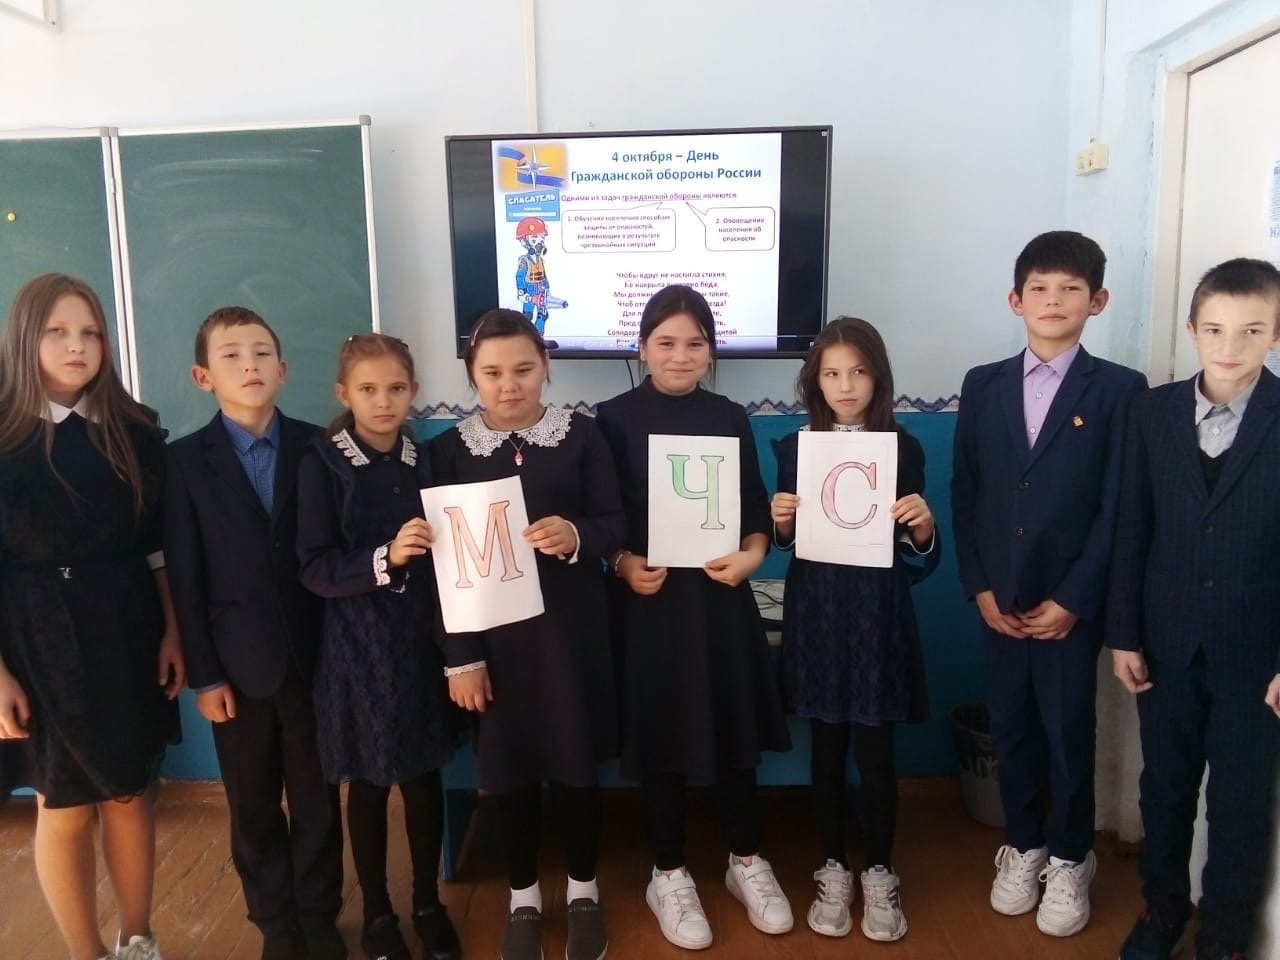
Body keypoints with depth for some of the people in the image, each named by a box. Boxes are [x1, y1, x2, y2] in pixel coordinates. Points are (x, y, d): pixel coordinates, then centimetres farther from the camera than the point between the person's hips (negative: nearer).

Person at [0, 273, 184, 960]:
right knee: (65, 806, 10)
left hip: (127, 631, 3)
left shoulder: (135, 430, 1)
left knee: (131, 793, 13)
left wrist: (172, 632, 1)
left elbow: (158, 542, 5)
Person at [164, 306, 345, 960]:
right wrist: (203, 675, -6)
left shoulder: (317, 448, -1)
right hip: (238, 664, 0)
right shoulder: (186, 460, -2)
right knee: (254, 810, 14)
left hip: (313, 658, 0)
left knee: (317, 801, 13)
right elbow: (185, 578, -3)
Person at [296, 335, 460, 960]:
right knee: (368, 783, 11)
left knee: (425, 776, 13)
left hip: (422, 641, 3)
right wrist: (385, 557, -26)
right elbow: (314, 568, -14)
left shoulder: (424, 460, 3)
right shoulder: (322, 464, -7)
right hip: (359, 647, -3)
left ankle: (428, 904, 32)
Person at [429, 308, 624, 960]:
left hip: (569, 626, 0)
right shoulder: (449, 448, -2)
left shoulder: (581, 434, -2)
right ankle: (523, 897, 34)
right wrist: (459, 655, -6)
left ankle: (583, 891, 34)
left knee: (576, 760, 11)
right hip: (491, 631, 1)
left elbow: (614, 525, -2)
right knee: (507, 766, 12)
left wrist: (576, 537, -25)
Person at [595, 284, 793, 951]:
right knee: (659, 737, 8)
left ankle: (747, 861, 33)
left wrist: (753, 552, -11)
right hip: (648, 599, -2)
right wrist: (623, 563, -17)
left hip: (721, 595, 2)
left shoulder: (730, 419, 5)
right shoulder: (614, 419, -3)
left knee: (734, 729, 12)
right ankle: (669, 875, 27)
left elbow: (756, 508, 7)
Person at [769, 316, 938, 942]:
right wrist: (781, 524, -13)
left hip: (879, 618, -1)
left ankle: (879, 874, 26)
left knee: (876, 753, 5)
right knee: (826, 751, 11)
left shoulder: (904, 449, -3)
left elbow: (920, 562, 0)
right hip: (816, 615, 1)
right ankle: (833, 870, 29)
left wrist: (923, 527, -20)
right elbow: (787, 545, 8)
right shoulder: (796, 448, 0)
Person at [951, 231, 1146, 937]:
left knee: (1069, 733, 7)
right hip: (999, 598, 3)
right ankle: (1022, 844, 32)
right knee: (1010, 728, 12)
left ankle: (1069, 858, 28)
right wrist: (980, 587, -3)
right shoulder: (983, 385, 5)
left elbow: (1118, 508, -6)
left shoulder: (1120, 390, -3)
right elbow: (963, 494, 4)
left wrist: (1072, 600, -11)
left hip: (1072, 601, -2)